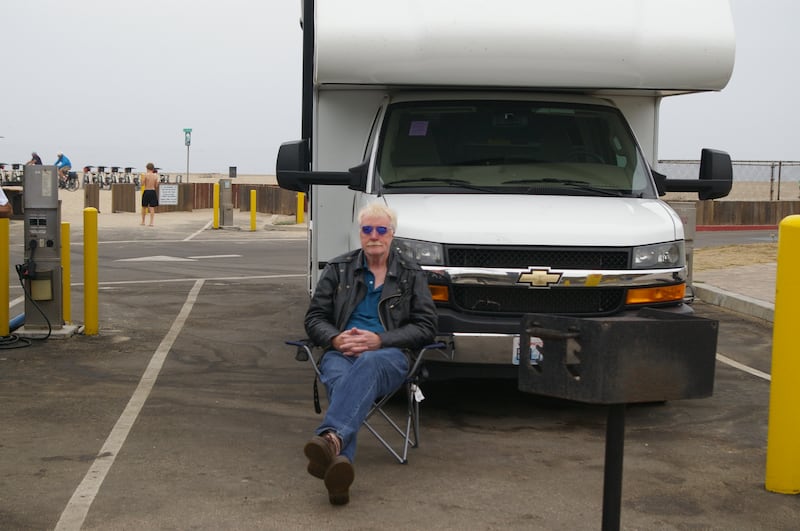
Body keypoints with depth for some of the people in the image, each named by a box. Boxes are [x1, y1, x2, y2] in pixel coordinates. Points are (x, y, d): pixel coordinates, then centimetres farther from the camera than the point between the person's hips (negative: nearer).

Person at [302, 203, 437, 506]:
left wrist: (379, 340, -10)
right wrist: (336, 338, -8)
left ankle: (331, 438, -64)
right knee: (340, 381, -38)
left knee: (368, 363, -41)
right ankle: (340, 461, -63)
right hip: (340, 353, 2)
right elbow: (314, 319, 16)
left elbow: (425, 327, 6)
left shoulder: (411, 274, 15)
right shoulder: (338, 269, 19)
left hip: (389, 357, -1)